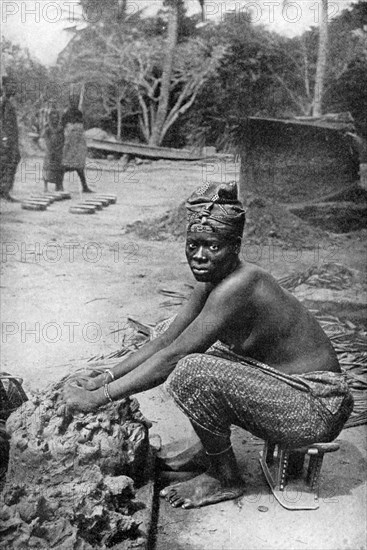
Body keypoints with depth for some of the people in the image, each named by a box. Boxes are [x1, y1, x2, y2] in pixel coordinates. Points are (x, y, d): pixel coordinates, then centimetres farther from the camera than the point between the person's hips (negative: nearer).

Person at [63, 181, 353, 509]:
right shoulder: (211, 281, 2)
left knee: (192, 371, -22)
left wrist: (99, 398, -18)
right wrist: (102, 379, 0)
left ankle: (226, 480, -1)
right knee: (195, 357, 11)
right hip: (287, 387, 9)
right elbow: (165, 341, 6)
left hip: (318, 408, -9)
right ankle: (217, 454, 17)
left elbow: (172, 357, -25)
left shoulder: (238, 286, -26)